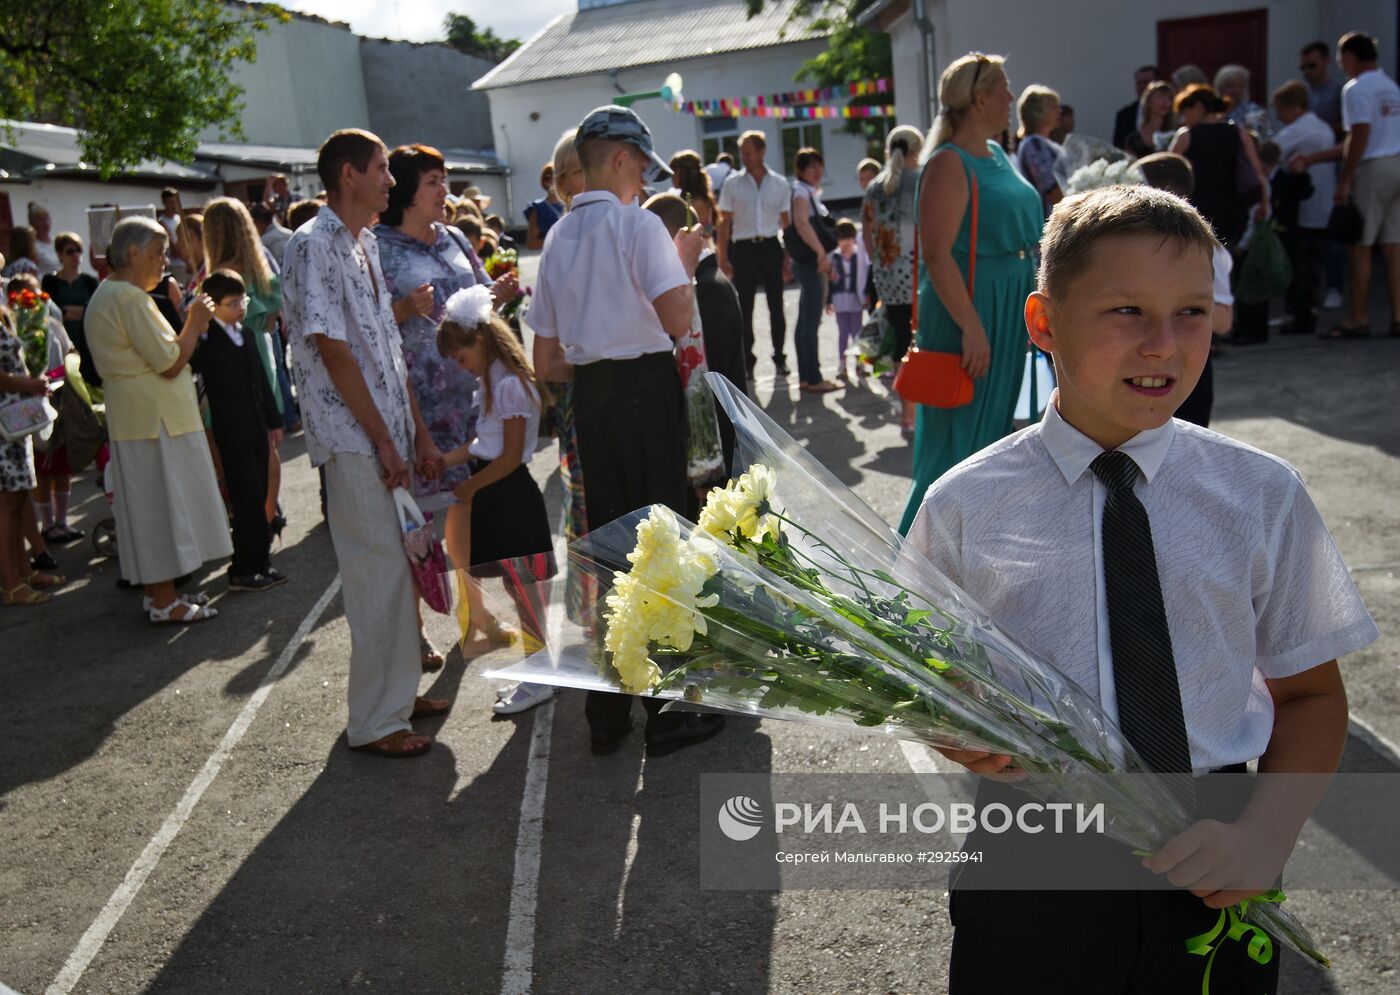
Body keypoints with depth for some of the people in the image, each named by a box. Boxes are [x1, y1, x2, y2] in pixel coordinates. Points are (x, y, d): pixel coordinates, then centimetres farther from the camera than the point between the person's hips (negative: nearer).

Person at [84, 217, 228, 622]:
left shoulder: (107, 295, 16)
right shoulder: (131, 299, -17)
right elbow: (170, 363, -19)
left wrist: (189, 323, 11)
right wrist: (195, 323, -7)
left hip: (135, 418, 10)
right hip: (155, 419, -10)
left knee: (149, 507, 15)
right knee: (163, 505, -4)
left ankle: (158, 590, 23)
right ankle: (164, 603, 3)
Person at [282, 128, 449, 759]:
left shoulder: (366, 244, 16)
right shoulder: (313, 245, -11)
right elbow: (333, 352, -16)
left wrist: (418, 433, 12)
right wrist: (383, 440, -14)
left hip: (388, 432, 9)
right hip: (352, 438, -9)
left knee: (398, 565, 14)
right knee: (378, 573, -5)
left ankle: (400, 690, 28)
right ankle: (375, 720, 7)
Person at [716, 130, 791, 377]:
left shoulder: (779, 184, 6)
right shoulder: (732, 184, 3)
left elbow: (786, 222, 9)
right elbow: (724, 223, 3)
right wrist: (722, 259, -3)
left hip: (771, 247, 1)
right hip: (744, 248, -1)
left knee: (776, 305, 5)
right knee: (745, 308, 2)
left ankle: (780, 356, 17)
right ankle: (747, 360, 11)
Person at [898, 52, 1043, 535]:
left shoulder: (996, 154, 14)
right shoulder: (949, 163, -14)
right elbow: (937, 255, -21)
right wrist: (971, 327, -25)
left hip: (1008, 312, 9)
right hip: (966, 313, -9)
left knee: (993, 427, 15)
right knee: (959, 437, -4)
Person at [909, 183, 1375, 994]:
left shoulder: (1262, 496, -3)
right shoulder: (965, 506, -7)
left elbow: (1310, 692, 4)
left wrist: (1269, 831, -11)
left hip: (1209, 874, 1)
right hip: (1032, 865, -1)